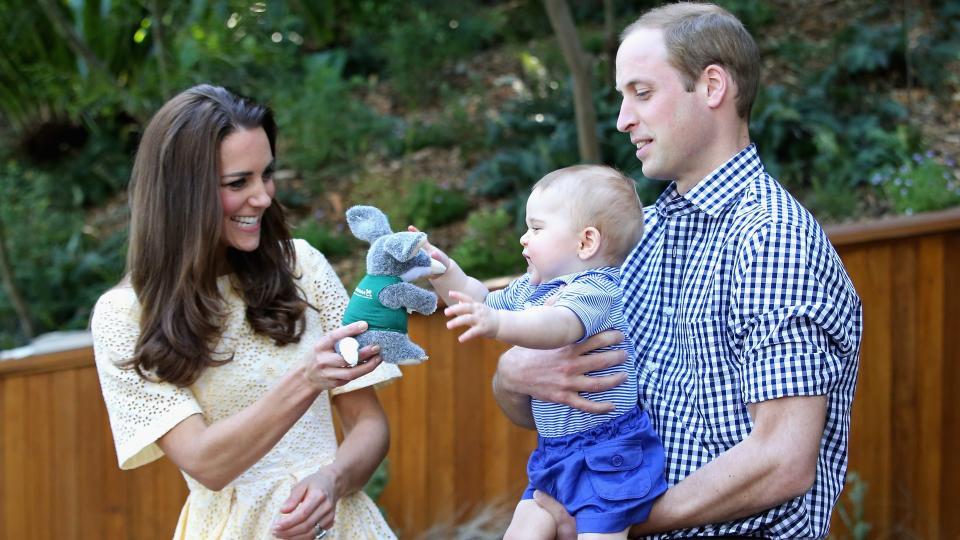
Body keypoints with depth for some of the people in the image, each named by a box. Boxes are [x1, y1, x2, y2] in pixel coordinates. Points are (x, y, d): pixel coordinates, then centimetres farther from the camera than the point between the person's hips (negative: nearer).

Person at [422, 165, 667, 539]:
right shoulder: (530, 289, 13)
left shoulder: (595, 289, -17)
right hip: (554, 453, 9)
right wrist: (443, 271, 10)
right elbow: (482, 301, 27)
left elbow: (559, 326, -38)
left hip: (607, 455, -9)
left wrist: (498, 323, -55)